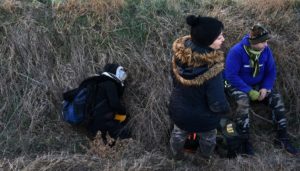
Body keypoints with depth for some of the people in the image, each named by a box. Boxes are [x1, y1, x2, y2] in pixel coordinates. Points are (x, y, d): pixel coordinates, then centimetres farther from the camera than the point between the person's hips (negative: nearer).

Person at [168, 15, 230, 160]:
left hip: (179, 110, 4)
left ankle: (177, 154, 64)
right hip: (203, 118, -3)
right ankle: (206, 155, 62)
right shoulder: (212, 69, -41)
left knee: (179, 134, 35)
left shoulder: (179, 53, -23)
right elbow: (218, 104, -31)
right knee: (208, 138, 32)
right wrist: (226, 107, -8)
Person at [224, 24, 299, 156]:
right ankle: (245, 139, -22)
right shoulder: (236, 51, -25)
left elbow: (271, 71, 0)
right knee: (243, 101, -35)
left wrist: (265, 88, -17)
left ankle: (282, 136, -6)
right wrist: (250, 91, -28)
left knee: (277, 98, -16)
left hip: (257, 85, 5)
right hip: (237, 85, -5)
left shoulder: (266, 50, -9)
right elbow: (231, 75, -26)